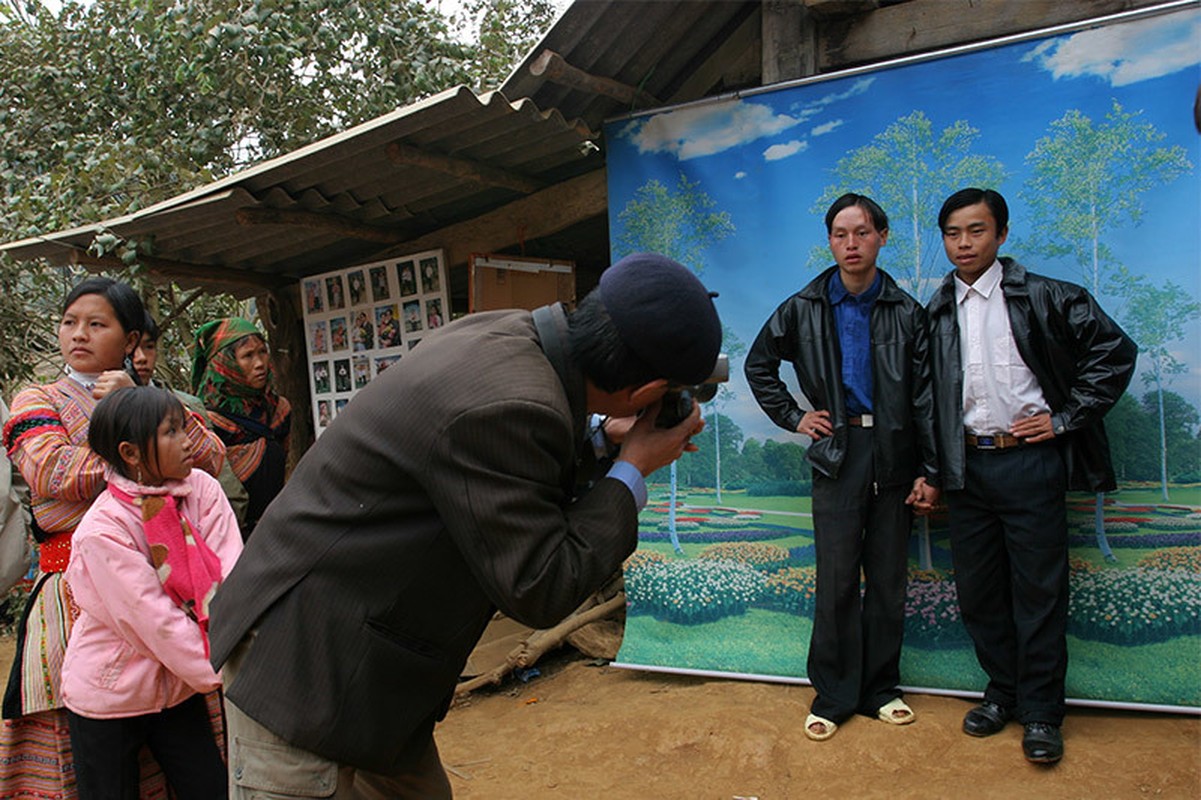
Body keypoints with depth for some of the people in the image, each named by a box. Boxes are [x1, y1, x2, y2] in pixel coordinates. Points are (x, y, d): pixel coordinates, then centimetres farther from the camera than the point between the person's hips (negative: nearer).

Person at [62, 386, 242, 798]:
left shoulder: (203, 490, -9)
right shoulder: (102, 530, -23)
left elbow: (230, 579, -17)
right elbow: (156, 620, -25)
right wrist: (223, 675, -25)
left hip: (178, 686, 4)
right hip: (108, 695, -4)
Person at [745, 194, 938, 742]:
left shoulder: (906, 312, 4)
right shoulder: (803, 309, 4)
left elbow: (926, 397, 4)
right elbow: (758, 364, 16)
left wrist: (929, 471, 0)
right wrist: (793, 417, 6)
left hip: (893, 456, 1)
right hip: (836, 454, -1)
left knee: (888, 580, 8)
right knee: (836, 582, 1)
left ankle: (880, 689, 23)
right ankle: (833, 696, 14)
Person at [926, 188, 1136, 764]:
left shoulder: (1044, 297, -1)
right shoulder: (934, 312, 8)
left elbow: (1115, 351, 1)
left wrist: (1065, 418, -4)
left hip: (1029, 462, -3)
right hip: (966, 468, 3)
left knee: (1038, 592, 3)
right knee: (978, 591, 10)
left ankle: (1040, 714, 18)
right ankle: (1002, 692, 29)